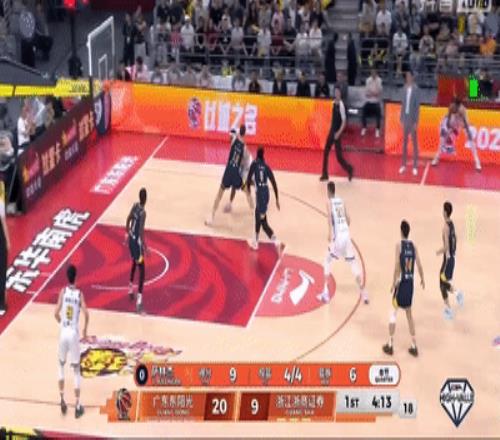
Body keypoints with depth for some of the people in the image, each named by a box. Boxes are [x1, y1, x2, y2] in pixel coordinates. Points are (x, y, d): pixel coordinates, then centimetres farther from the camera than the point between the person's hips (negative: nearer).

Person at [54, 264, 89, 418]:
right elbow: (86, 314, -14)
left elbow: (56, 313, -10)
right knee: (76, 370, 7)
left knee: (61, 365, 22)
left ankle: (62, 400, 16)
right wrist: (85, 330, 2)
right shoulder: (79, 294, -4)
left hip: (64, 333, 1)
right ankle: (77, 406, 8)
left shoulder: (63, 291, -3)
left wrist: (61, 322, 12)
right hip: (74, 334, -1)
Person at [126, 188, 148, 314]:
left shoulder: (135, 206, 0)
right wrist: (144, 246, -20)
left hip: (131, 239, 8)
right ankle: (139, 299, -13)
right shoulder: (143, 212, -23)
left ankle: (131, 289, 45)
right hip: (137, 241, -8)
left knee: (134, 262, 31)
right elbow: (141, 231, -26)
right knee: (141, 269, -5)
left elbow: (128, 219, 13)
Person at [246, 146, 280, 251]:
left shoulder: (254, 164, -2)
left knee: (263, 221, 0)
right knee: (258, 217, 23)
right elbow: (274, 184, 4)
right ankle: (255, 242, 25)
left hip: (260, 192, -6)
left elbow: (248, 179, -8)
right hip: (266, 192, 6)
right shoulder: (266, 167, 9)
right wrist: (277, 199, 8)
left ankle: (276, 241, -9)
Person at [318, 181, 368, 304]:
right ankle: (363, 292, 6)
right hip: (346, 233, 4)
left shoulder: (329, 202, 0)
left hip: (337, 235, -4)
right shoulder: (341, 201, 16)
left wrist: (330, 234, -27)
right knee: (353, 263, 12)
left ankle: (325, 293, 2)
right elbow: (348, 219, 17)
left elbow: (329, 217, -18)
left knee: (327, 261, 11)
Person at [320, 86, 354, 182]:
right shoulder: (334, 103, 6)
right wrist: (332, 130, 16)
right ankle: (325, 174, 15)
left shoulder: (341, 105, -18)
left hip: (337, 133, -8)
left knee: (339, 156, -3)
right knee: (325, 152, 8)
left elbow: (344, 122, -20)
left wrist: (338, 133, -24)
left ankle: (349, 169, 19)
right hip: (331, 131, 8)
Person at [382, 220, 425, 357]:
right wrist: (422, 280, 20)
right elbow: (419, 265, 4)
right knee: (409, 313, 15)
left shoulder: (399, 245, -11)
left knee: (393, 312, 5)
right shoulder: (413, 246, 3)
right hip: (410, 283, 5)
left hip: (401, 282, -5)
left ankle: (390, 345, 5)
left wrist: (394, 283, -12)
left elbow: (397, 265, -17)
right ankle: (414, 346, 16)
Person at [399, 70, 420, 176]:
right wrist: (401, 118, 10)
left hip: (412, 119, -6)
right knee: (404, 142, 10)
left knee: (414, 142, 1)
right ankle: (403, 165, 17)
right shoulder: (405, 89, 6)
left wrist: (416, 122, -14)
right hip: (405, 118, 6)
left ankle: (415, 166, 5)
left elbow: (417, 107, -12)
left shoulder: (416, 89, -11)